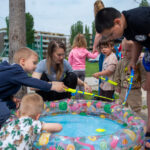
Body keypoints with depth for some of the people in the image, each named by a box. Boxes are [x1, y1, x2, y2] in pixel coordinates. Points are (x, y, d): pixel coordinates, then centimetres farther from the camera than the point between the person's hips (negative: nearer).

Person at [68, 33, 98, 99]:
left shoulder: (72, 51, -8)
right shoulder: (85, 51, -2)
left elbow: (70, 62, -5)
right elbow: (93, 56, 6)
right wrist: (96, 52, 26)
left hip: (75, 69, -3)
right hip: (82, 70, 3)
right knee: (81, 85, 14)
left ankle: (77, 98, 1)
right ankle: (82, 98, 19)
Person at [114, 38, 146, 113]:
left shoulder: (139, 62, -15)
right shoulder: (121, 62, -2)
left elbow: (144, 75, -9)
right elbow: (117, 74, 6)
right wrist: (117, 85, 6)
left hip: (135, 91, -4)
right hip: (123, 90, 4)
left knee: (136, 108, 10)